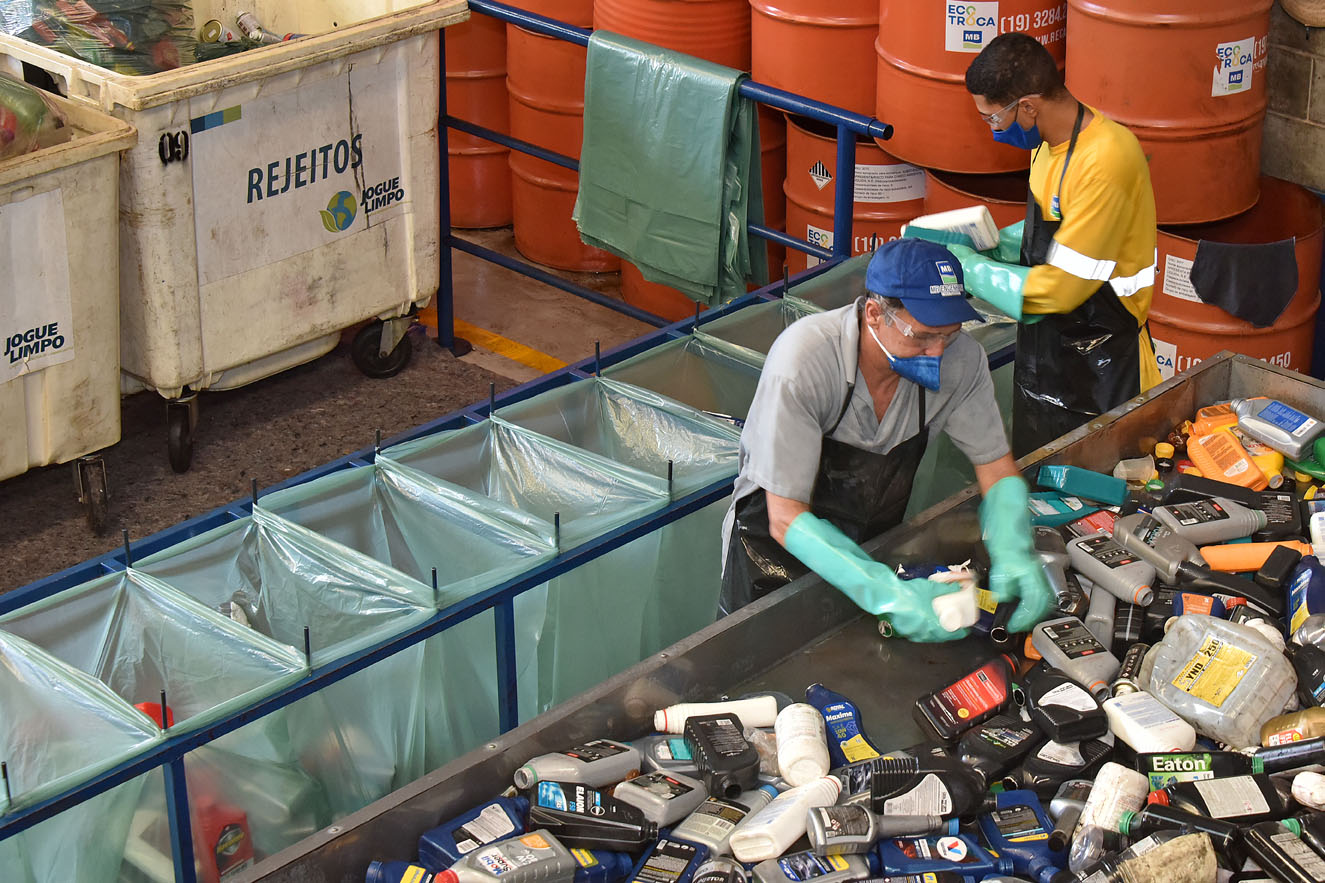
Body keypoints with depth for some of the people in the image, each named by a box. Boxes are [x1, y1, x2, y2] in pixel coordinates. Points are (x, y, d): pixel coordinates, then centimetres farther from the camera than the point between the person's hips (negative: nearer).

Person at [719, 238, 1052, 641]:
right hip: (778, 550, -4)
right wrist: (887, 592, -42)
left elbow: (996, 466, -5)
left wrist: (1013, 554, -25)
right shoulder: (802, 361, -32)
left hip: (873, 546, 4)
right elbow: (786, 518, -31)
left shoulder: (959, 357, -18)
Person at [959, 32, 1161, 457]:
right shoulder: (1051, 143, 2)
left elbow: (1058, 289, -25)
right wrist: (984, 245, 4)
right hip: (1044, 354, 9)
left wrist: (969, 268, -15)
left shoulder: (1105, 163, -27)